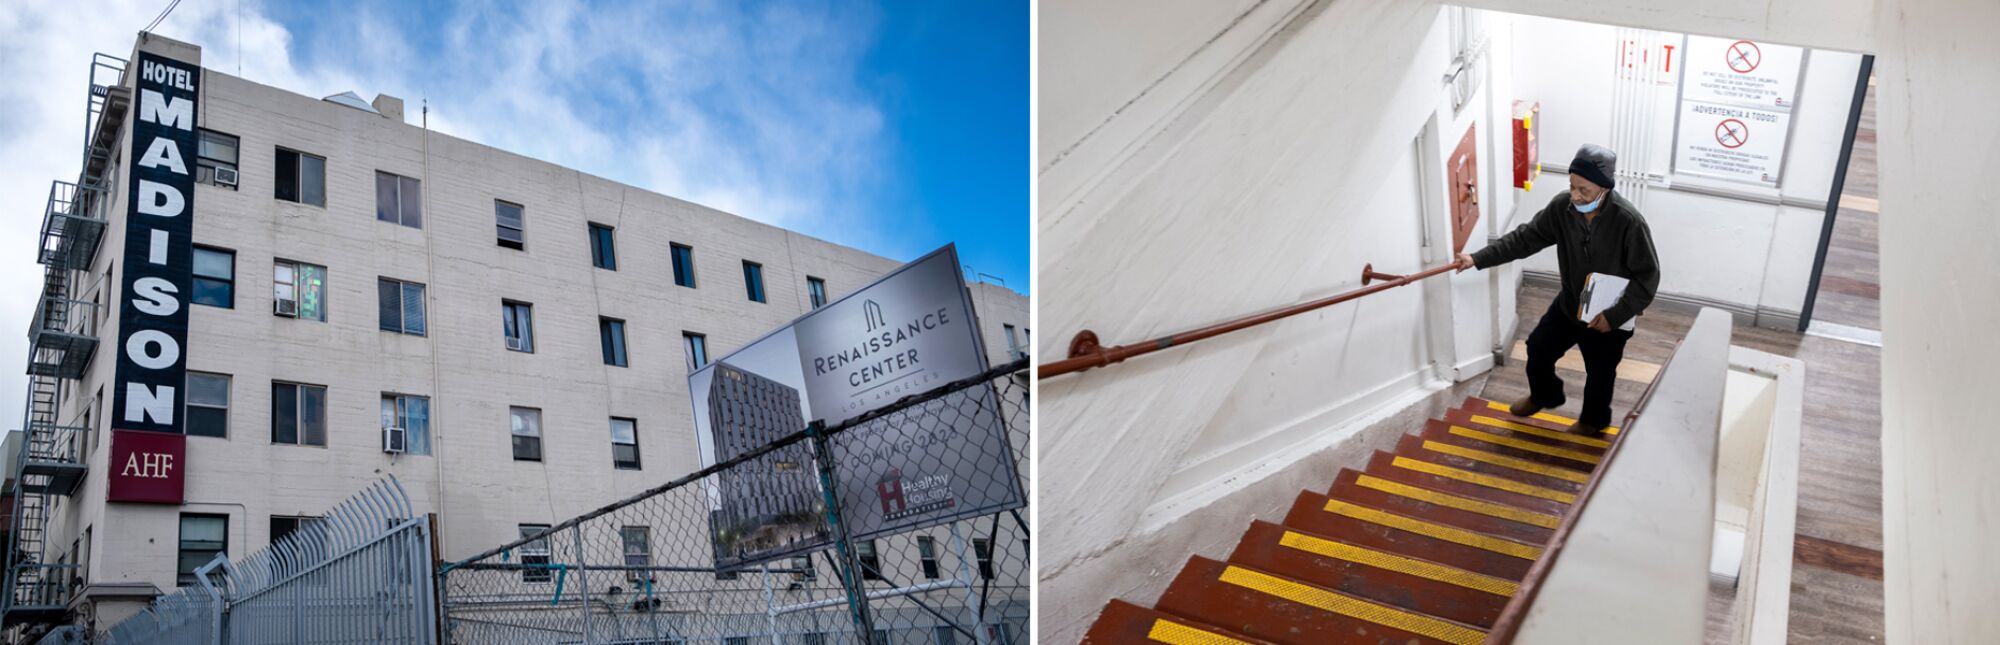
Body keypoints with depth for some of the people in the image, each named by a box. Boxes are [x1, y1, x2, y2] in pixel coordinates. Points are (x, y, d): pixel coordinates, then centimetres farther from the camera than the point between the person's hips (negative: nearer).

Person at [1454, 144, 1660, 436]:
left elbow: (1648, 276, -23)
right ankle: (1544, 396, 51)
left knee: (1599, 373, 17)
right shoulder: (1561, 207, -18)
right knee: (1538, 347, 20)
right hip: (1569, 303, 5)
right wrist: (1478, 258, -15)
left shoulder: (1629, 222, -31)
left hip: (1608, 316, -4)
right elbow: (1525, 238, -8)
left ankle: (1593, 420, 46)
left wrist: (1615, 315, -25)